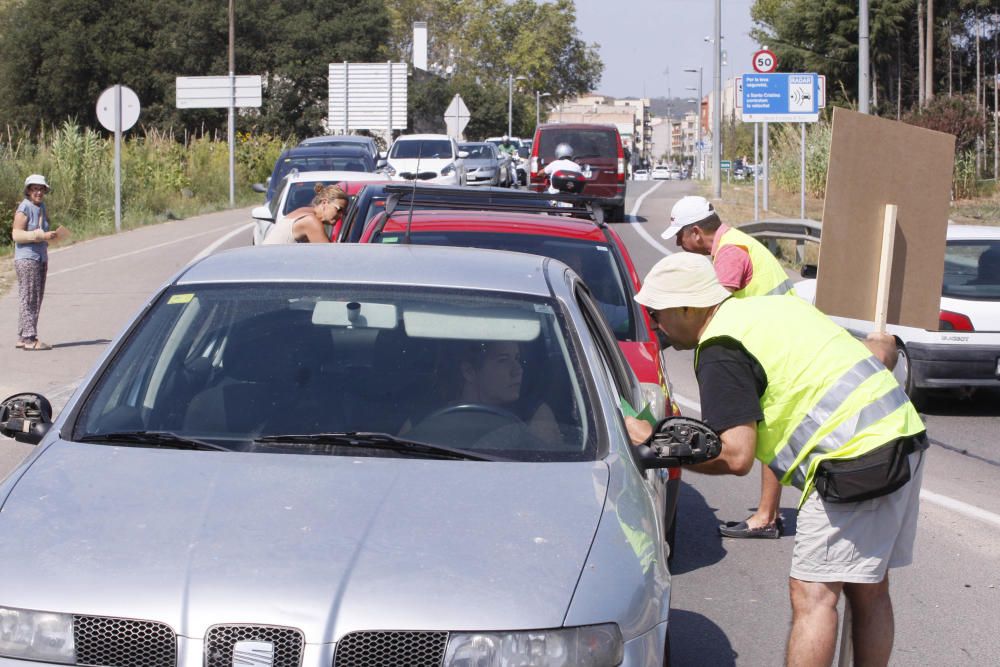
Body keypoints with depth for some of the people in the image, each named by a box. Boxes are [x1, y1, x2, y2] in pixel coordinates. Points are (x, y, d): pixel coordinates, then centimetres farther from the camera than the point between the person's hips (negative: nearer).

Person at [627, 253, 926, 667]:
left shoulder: (720, 351, -9)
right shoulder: (775, 306, 19)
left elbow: (736, 457, -15)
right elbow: (881, 345, 21)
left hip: (855, 460, -9)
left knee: (813, 594, -7)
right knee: (869, 593, 14)